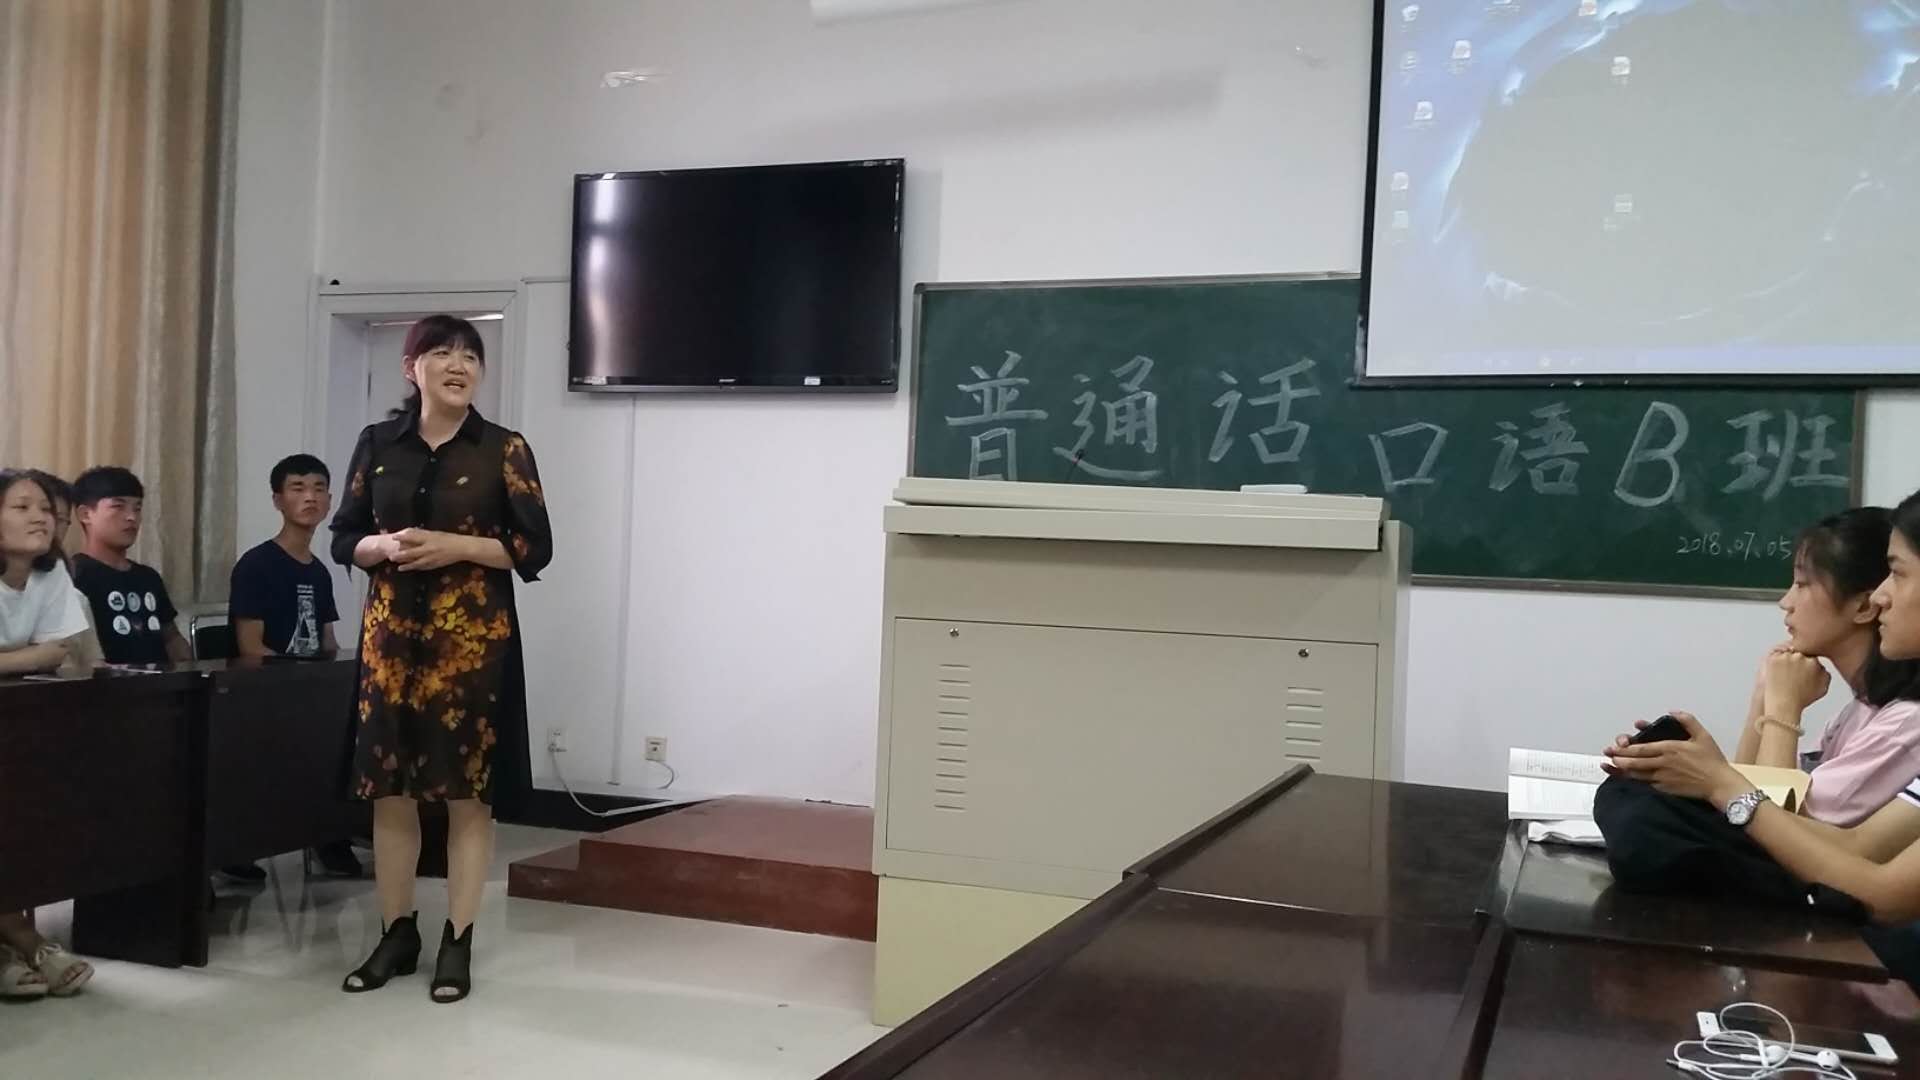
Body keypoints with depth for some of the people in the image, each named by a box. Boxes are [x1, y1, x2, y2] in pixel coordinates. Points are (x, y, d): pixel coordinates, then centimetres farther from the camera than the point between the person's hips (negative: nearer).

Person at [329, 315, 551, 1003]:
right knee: (389, 790, 7)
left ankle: (458, 944, 10)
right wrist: (383, 546, -11)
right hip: (391, 635, 3)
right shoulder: (377, 444, 7)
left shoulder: (504, 449, -1)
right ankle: (397, 935, 21)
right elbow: (344, 538, 10)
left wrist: (457, 546, -16)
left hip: (474, 640, -3)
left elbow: (535, 547, -3)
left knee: (468, 792, 0)